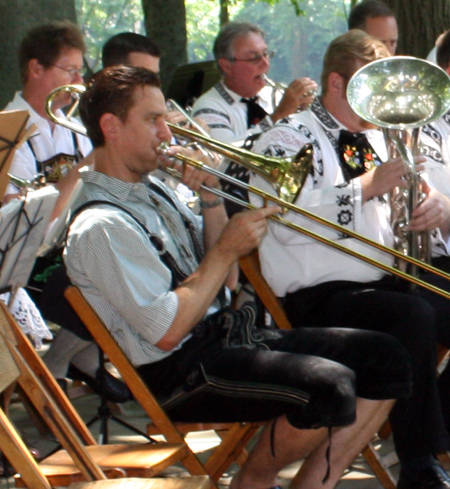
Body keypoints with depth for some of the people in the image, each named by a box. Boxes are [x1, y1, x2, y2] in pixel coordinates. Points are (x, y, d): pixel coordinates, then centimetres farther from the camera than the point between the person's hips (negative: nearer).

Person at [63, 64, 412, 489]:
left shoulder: (153, 191, 14)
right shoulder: (100, 227, -16)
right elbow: (168, 332, -21)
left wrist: (211, 197, 2)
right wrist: (227, 250, -15)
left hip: (232, 334, 10)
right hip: (181, 372, -10)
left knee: (384, 358, 0)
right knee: (328, 386, -30)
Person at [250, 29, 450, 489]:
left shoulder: (375, 137, 21)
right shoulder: (288, 138, -2)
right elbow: (287, 220, -19)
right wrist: (366, 188, -18)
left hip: (387, 279, 8)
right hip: (321, 296, -7)